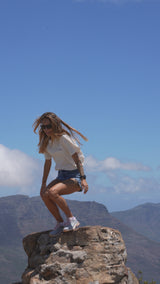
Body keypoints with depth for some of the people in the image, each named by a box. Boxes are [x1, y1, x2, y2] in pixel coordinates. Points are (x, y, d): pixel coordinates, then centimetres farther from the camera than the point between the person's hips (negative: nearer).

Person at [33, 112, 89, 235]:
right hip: (62, 175, 7)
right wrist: (43, 183, 11)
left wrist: (83, 179, -25)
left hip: (75, 175, -7)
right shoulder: (46, 142, 8)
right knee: (44, 194, -18)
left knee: (52, 192, -29)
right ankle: (60, 223, -3)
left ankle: (72, 219, -14)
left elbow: (76, 158, -17)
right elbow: (48, 162, 16)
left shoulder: (63, 138, -15)